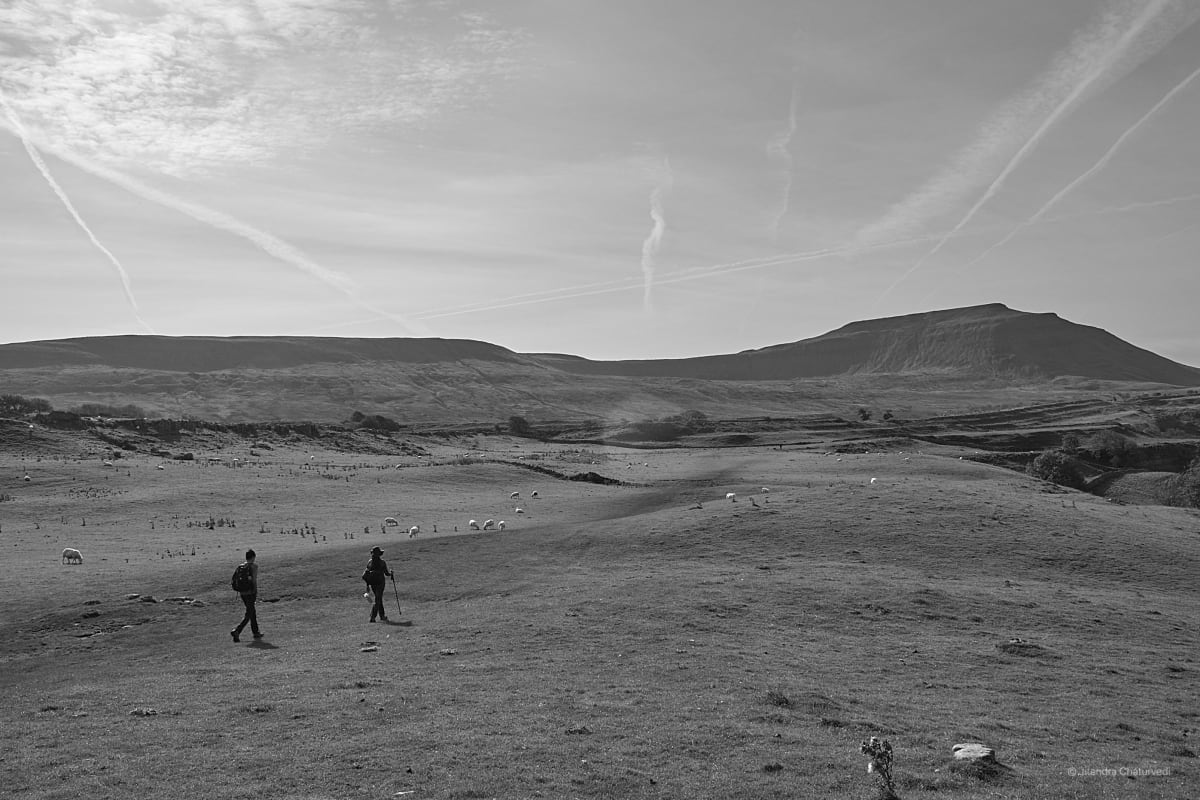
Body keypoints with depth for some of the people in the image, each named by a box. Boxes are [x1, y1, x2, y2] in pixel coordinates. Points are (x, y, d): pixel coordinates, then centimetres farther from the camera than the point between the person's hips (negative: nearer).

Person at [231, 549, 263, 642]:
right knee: (248, 614, -3)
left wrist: (240, 593, 15)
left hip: (242, 592, 7)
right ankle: (236, 631, -20)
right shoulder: (254, 566, -9)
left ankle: (256, 632, 29)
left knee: (252, 611, 19)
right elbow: (254, 580, -16)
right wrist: (257, 592, -8)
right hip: (251, 592, -7)